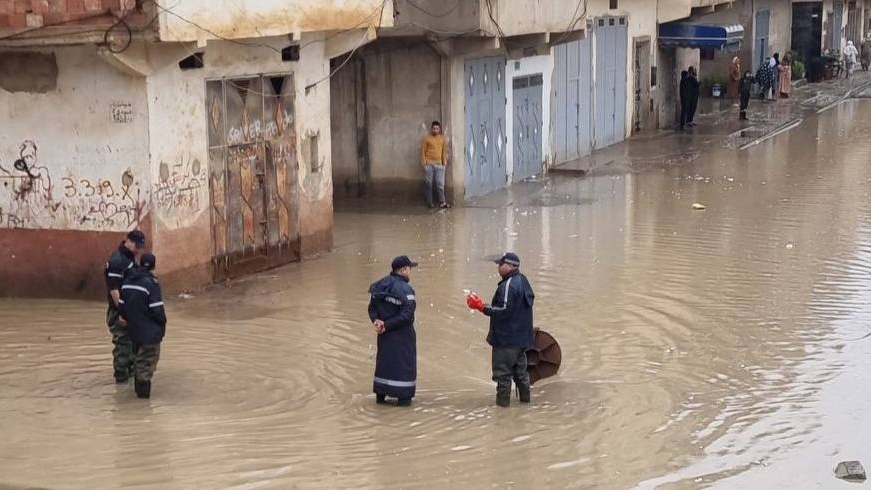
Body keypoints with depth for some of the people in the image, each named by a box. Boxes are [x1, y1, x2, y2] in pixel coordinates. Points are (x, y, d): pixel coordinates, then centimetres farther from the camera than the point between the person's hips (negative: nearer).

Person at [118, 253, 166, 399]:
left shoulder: (128, 281, 3)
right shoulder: (151, 283, -18)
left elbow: (121, 305, 9)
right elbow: (157, 309, -19)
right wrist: (163, 322, -1)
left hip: (134, 328, 7)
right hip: (150, 331, -7)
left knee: (138, 357, 21)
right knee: (148, 360, 3)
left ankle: (138, 386, 30)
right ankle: (143, 388, 4)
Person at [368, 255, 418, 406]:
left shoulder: (380, 285, 3)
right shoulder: (405, 289, -19)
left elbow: (372, 307, 3)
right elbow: (406, 315, -25)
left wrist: (376, 321, -10)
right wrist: (387, 325, -19)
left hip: (385, 333, 7)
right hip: (402, 334, -7)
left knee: (384, 360, 17)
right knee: (404, 362, 5)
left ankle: (380, 395, 22)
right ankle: (403, 397, 9)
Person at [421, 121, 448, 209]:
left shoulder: (442, 138, 8)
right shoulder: (426, 138, -3)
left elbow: (444, 151, 13)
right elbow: (423, 151, -3)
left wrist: (445, 162, 9)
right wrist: (424, 163, -8)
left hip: (439, 164, 3)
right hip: (429, 164, -3)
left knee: (440, 184, -1)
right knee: (428, 184, 2)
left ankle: (442, 202, -1)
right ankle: (429, 202, 8)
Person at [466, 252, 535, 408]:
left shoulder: (508, 285, -21)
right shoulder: (523, 281, 11)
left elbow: (503, 310, -25)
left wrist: (482, 307, -19)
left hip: (506, 338, -10)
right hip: (521, 337, 10)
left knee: (503, 369, -2)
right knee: (520, 368, 19)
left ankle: (503, 399, 1)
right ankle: (525, 395, 26)